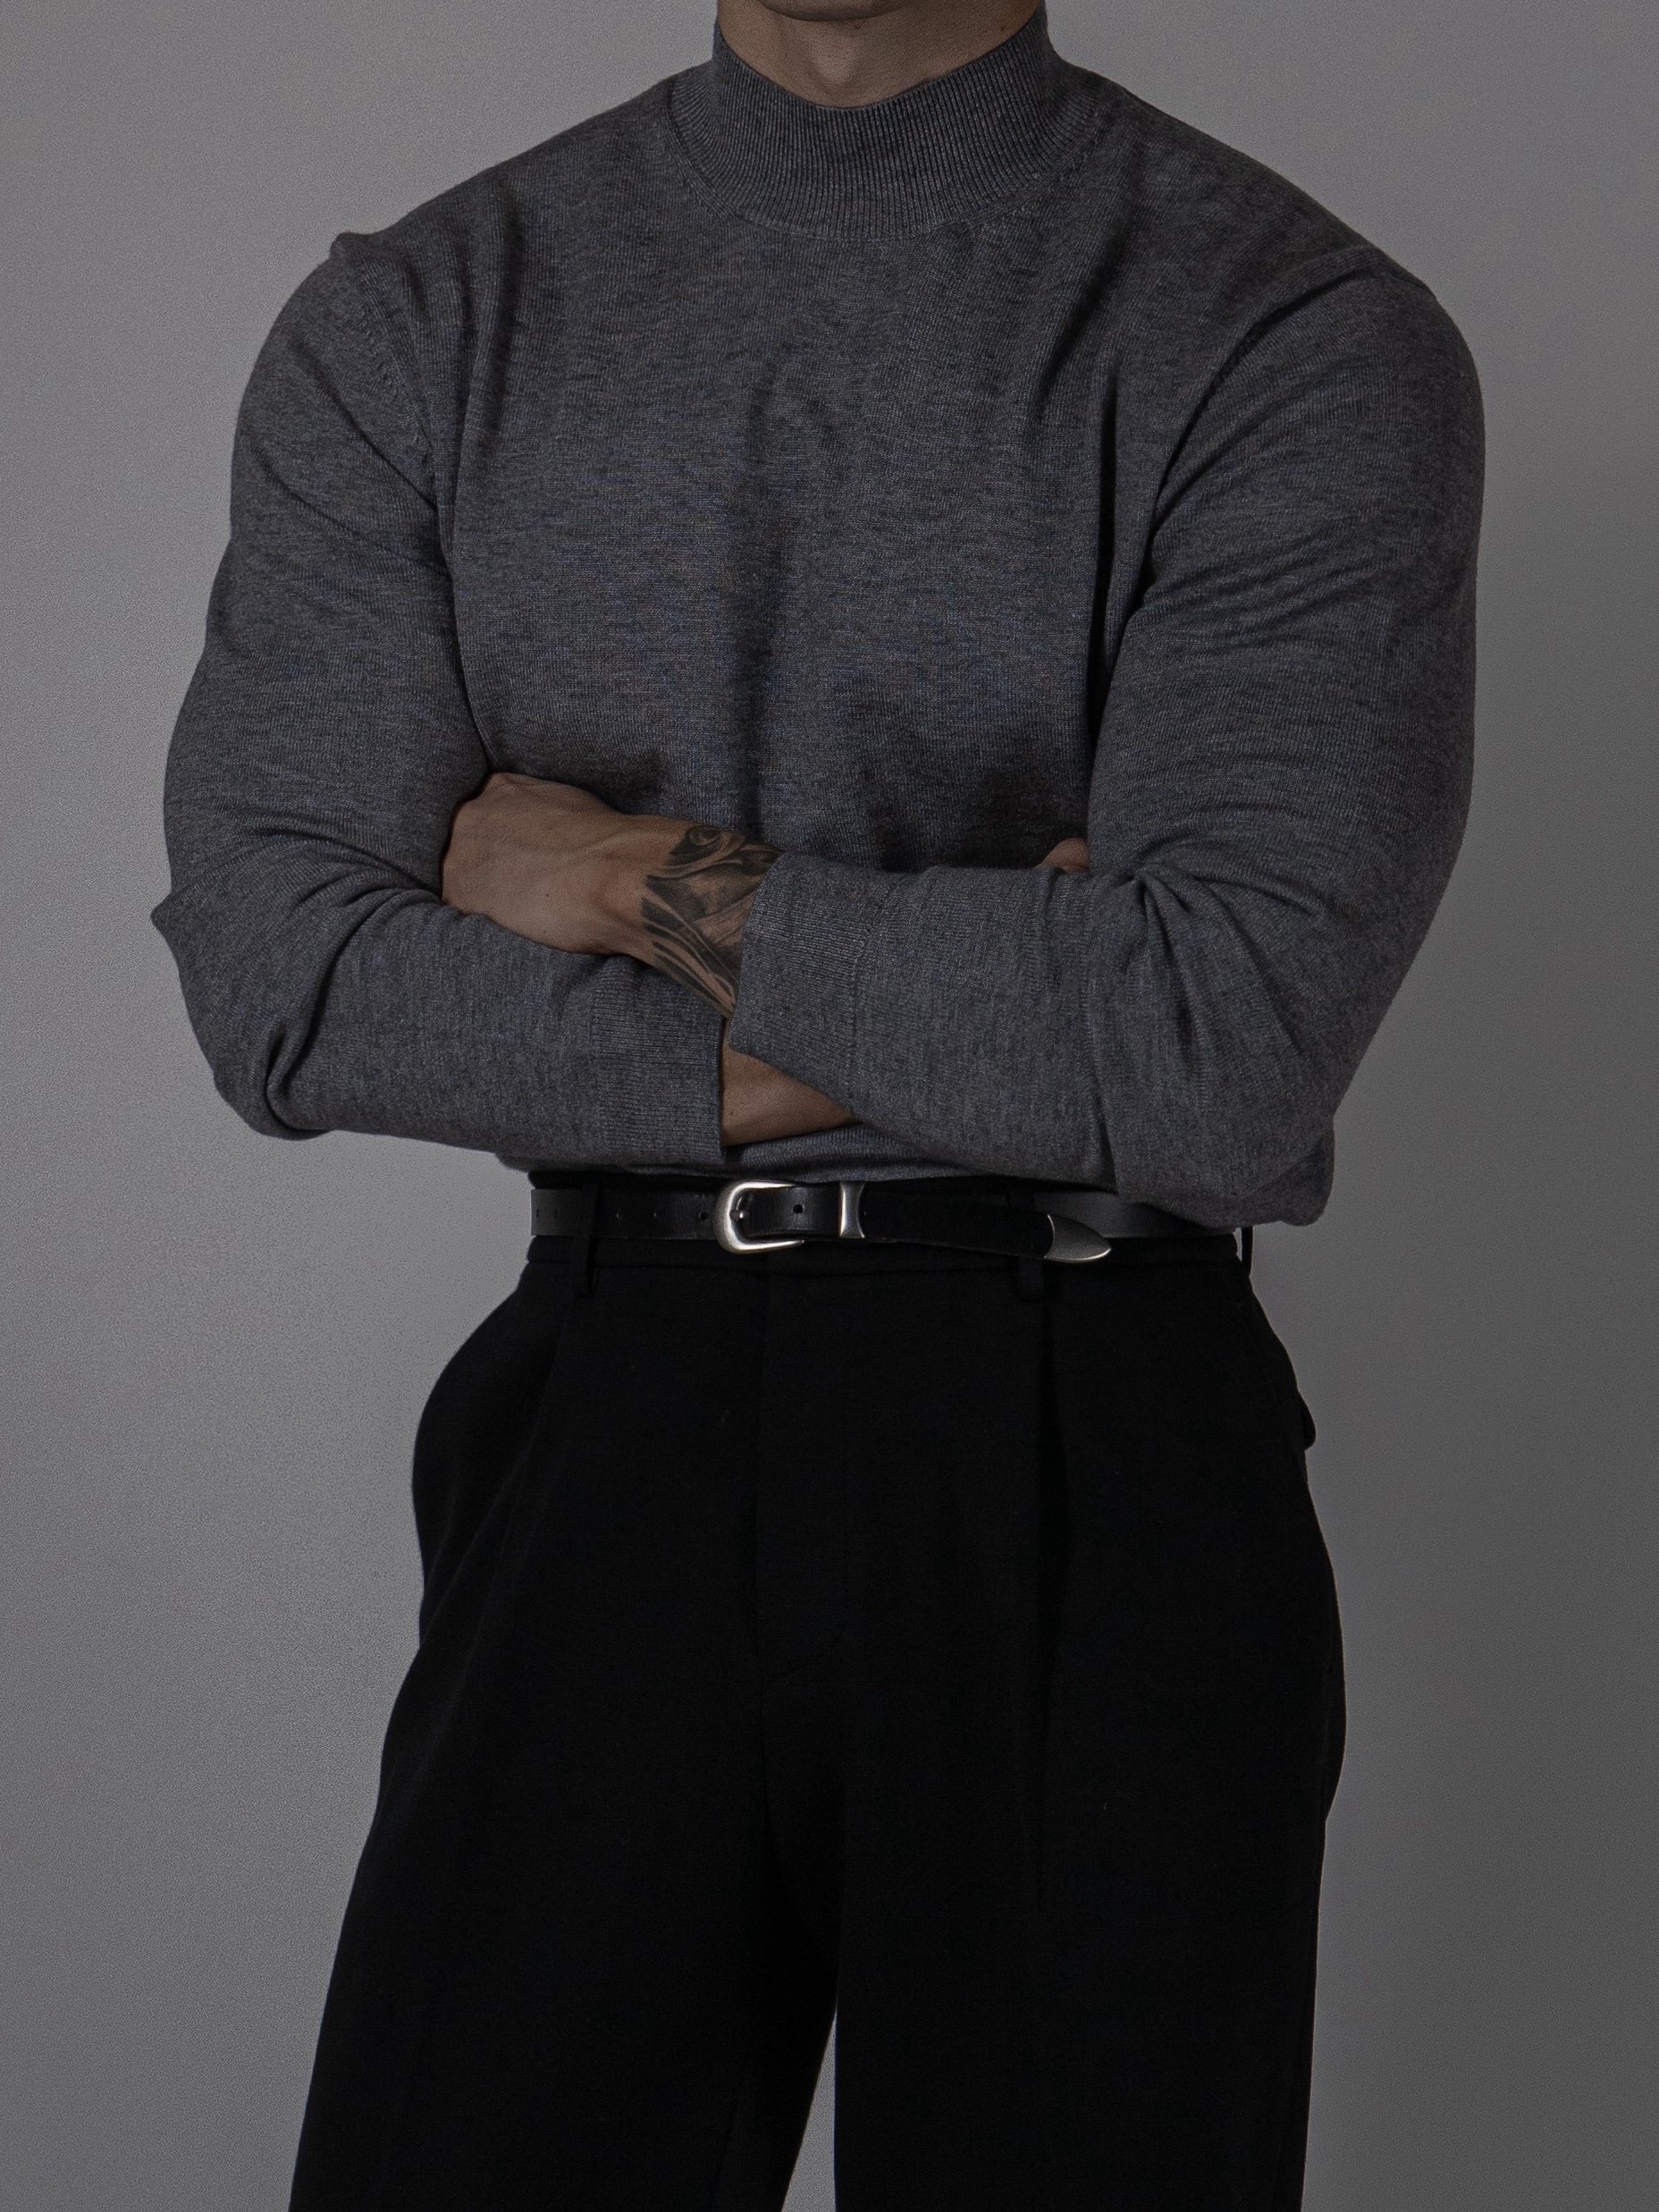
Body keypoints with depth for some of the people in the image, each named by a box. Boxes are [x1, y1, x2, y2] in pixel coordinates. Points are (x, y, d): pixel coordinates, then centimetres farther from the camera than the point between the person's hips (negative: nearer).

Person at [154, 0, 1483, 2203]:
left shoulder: (1311, 342, -4)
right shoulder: (406, 327, 6)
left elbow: (1230, 1053, -15)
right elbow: (283, 985, -5)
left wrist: (651, 888, -6)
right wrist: (992, 1015, -9)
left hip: (1096, 1465, -1)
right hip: (615, 1441, 2)